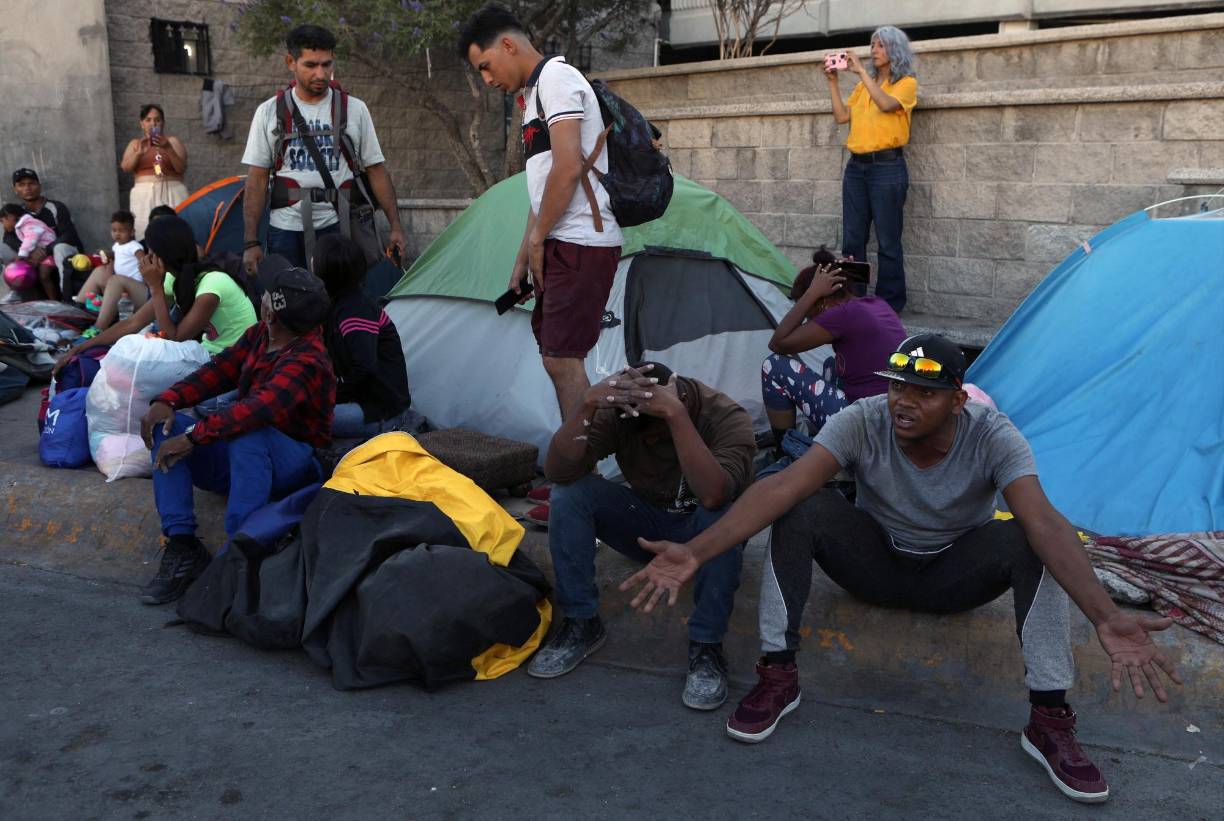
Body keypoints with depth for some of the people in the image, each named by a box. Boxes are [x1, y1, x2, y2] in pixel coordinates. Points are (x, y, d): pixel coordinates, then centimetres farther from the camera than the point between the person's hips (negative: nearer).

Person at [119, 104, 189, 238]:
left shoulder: (173, 141, 10)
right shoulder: (135, 143, 16)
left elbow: (182, 169, -2)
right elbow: (125, 168, 3)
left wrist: (168, 149, -16)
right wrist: (139, 153, -14)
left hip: (171, 193, -1)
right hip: (144, 195, 1)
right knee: (145, 230, -12)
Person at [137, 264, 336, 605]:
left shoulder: (306, 362, -25)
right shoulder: (260, 335, 3)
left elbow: (259, 408, -38)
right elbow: (221, 369, 9)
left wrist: (194, 437, -38)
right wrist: (167, 400, -7)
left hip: (293, 468, -8)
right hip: (239, 459, 9)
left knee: (248, 435, -40)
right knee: (165, 425, -10)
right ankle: (182, 547, -19)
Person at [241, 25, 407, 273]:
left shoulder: (355, 110, 7)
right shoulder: (269, 112, 6)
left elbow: (377, 171, 9)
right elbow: (257, 181, 6)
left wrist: (395, 225, 1)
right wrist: (251, 242, -1)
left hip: (338, 227, 0)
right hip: (286, 231, 0)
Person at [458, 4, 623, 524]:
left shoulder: (556, 77, -8)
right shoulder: (534, 93, 22)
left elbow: (568, 169, -18)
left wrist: (537, 239, -10)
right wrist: (524, 254, 19)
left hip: (581, 242, -10)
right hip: (564, 243, 10)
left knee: (562, 359, -11)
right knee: (559, 357, 12)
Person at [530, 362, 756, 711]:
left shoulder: (727, 417, -28)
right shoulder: (617, 410, -19)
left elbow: (714, 496, -46)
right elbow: (557, 471, -31)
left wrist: (675, 415, -52)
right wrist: (586, 403, -45)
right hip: (646, 525, 3)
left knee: (721, 514, -38)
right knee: (569, 492, -22)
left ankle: (706, 646, -24)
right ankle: (580, 624, -11)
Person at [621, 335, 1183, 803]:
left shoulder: (993, 437, -25)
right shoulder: (862, 422, -24)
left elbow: (1044, 522, -39)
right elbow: (782, 487, -36)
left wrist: (1105, 616, -55)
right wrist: (696, 552, -48)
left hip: (955, 578, 0)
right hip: (875, 567, 0)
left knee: (1030, 544, -31)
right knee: (802, 509, -28)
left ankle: (1049, 720, -23)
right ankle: (777, 675, -20)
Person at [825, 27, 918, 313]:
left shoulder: (906, 82, 1)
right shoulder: (864, 85, 17)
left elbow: (886, 104, -19)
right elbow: (842, 116, 11)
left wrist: (861, 71, -17)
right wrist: (833, 82, 4)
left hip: (887, 166, -6)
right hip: (856, 166, 6)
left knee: (888, 240, -4)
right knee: (852, 239, 5)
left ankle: (890, 303, 2)